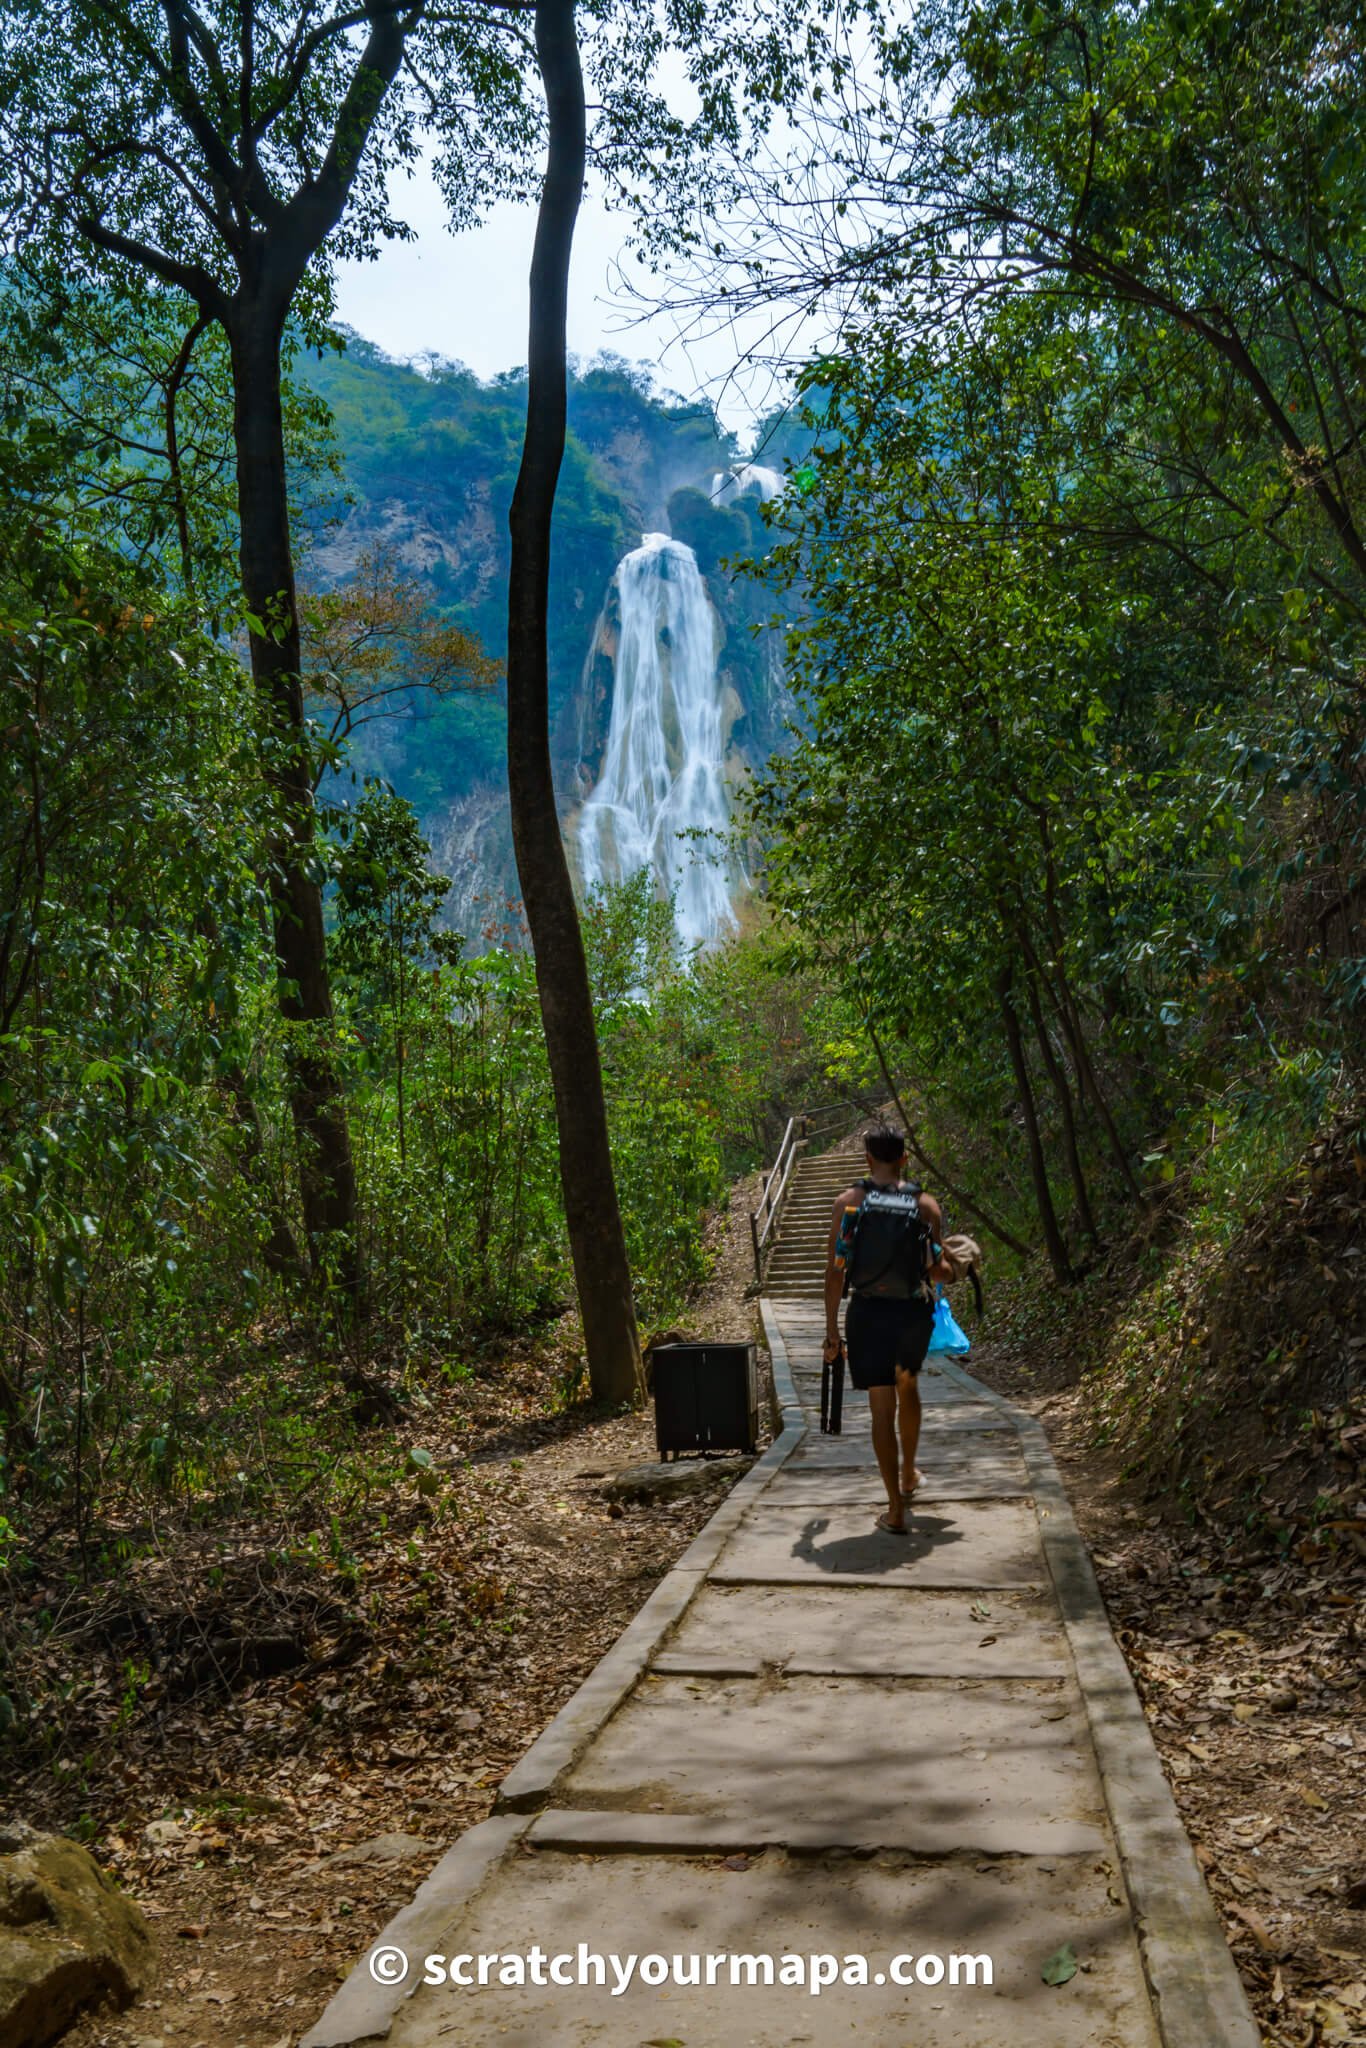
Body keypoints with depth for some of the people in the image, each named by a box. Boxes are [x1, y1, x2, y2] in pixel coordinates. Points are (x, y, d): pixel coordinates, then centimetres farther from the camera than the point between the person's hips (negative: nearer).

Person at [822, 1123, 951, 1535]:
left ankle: (896, 1510, 6)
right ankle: (909, 1472, 46)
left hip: (869, 1311, -2)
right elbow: (937, 1271, -3)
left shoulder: (850, 1202, -5)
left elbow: (835, 1270, -5)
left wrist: (831, 1328, 3)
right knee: (907, 1386, 29)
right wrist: (954, 1270, 21)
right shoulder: (925, 1204, -3)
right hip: (915, 1309, 2)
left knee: (882, 1408, 4)